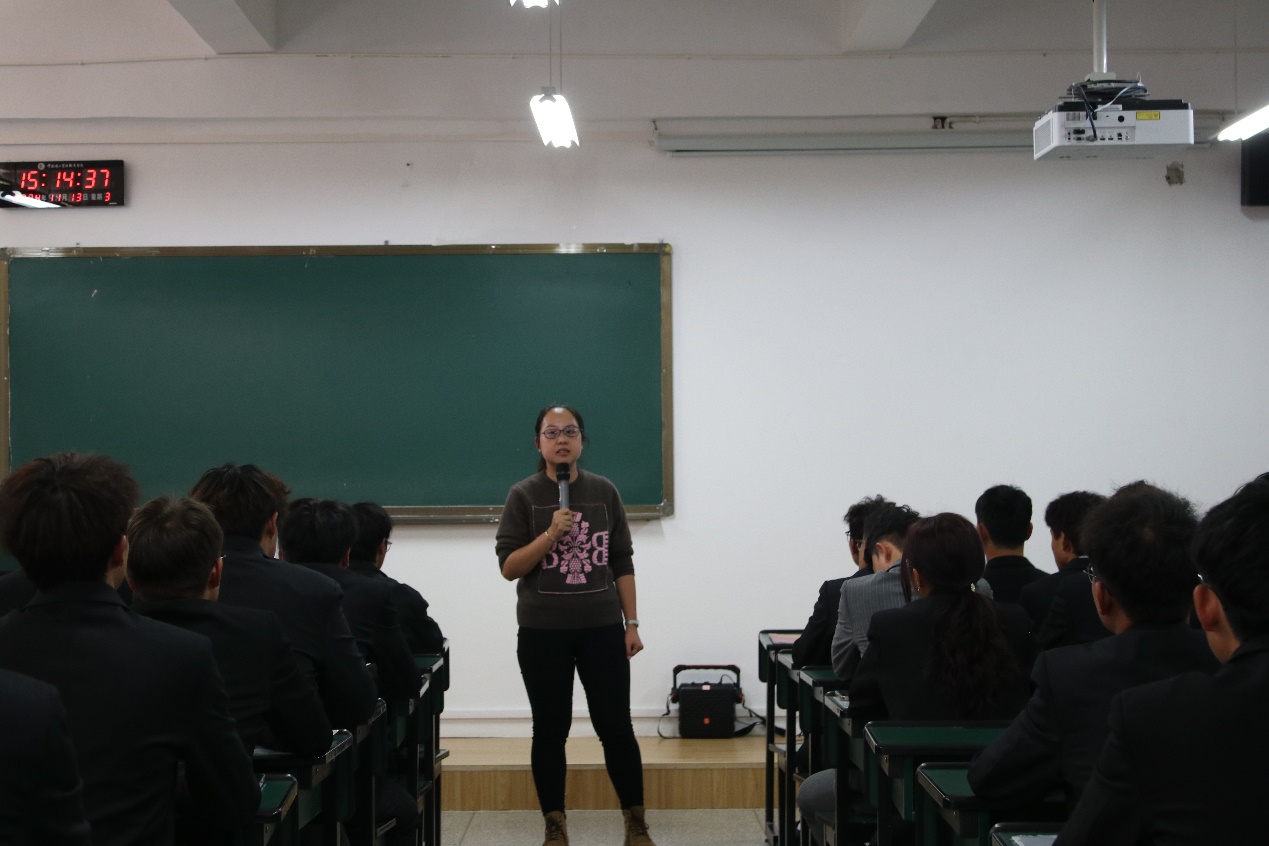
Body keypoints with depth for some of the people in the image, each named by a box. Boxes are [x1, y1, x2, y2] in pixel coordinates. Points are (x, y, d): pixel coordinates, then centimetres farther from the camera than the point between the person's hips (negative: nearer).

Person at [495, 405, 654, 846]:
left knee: (616, 727, 3)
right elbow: (508, 567, -6)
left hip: (602, 629, 1)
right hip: (543, 633, -1)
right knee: (550, 731, 7)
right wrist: (551, 533, -19)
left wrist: (631, 623, 3)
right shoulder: (524, 496, -3)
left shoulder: (604, 492, 4)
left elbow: (622, 563, 7)